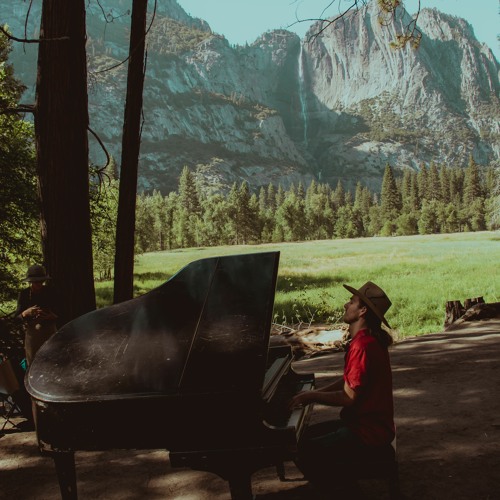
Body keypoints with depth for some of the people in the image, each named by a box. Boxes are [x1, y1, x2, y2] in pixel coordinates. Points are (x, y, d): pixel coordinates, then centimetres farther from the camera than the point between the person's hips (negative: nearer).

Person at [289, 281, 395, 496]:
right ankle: (343, 486, 21)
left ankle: (341, 492, 1)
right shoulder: (365, 339, 9)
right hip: (365, 422, 10)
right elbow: (347, 382, 15)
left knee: (305, 454, -15)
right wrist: (313, 394, 5)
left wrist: (312, 396, -11)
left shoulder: (363, 345, -24)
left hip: (368, 433, -10)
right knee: (307, 436, 17)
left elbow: (349, 397, -23)